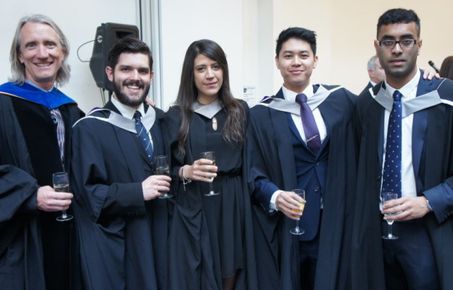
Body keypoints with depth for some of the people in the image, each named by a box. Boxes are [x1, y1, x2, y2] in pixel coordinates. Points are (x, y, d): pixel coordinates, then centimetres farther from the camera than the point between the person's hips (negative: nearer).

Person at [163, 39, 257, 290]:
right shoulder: (175, 117, 0)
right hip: (193, 214, -2)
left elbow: (250, 163, 9)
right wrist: (185, 172, -17)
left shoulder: (240, 111, 6)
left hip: (234, 210, 2)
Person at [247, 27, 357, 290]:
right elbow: (253, 171, -5)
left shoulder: (341, 100, 4)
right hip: (287, 226, -1)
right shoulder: (261, 115, -2)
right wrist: (275, 196, -21)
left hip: (336, 222, 2)